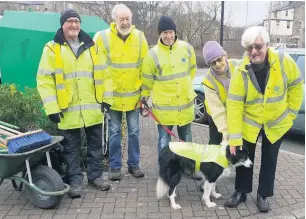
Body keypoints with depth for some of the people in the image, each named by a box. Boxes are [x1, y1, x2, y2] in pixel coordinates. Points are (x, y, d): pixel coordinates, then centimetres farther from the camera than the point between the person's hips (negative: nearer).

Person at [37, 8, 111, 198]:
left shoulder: (92, 46, 8)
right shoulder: (52, 48, -2)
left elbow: (104, 74, 10)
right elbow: (44, 79, -6)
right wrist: (52, 107, -11)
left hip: (93, 108, 3)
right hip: (69, 110, -3)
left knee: (96, 144, 13)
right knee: (71, 147, 8)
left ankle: (95, 175, 29)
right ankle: (75, 180, 22)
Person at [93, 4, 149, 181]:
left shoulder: (140, 36, 0)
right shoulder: (103, 37, -7)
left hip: (134, 94, 2)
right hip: (112, 94, -1)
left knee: (134, 131, 9)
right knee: (115, 132, 8)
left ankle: (134, 164, 23)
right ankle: (115, 166, 19)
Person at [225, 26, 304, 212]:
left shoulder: (284, 61, -22)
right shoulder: (241, 72, -22)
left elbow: (296, 86, -4)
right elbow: (234, 105, -22)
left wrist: (291, 112, -5)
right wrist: (235, 137, -24)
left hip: (277, 123, 1)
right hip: (249, 122, 0)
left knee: (269, 160, 13)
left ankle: (263, 195, 31)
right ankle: (241, 192, 30)